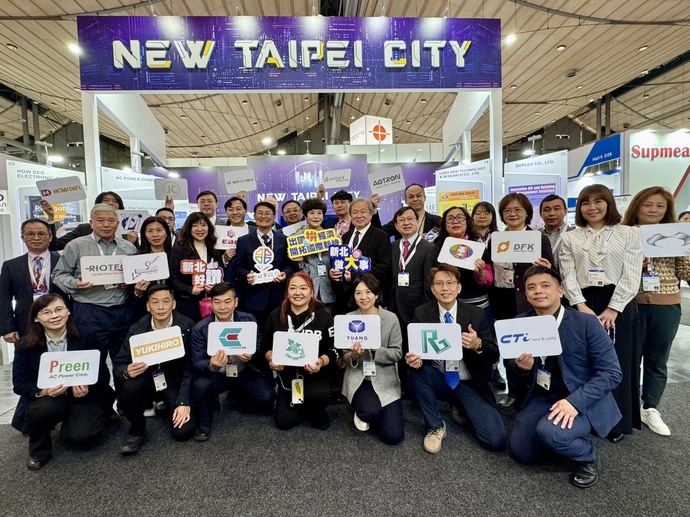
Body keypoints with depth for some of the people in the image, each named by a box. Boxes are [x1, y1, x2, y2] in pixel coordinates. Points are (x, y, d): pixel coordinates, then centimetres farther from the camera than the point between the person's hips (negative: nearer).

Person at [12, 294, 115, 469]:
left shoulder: (86, 338, -10)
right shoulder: (25, 345, -7)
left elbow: (103, 373, -6)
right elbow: (19, 383, -6)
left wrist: (87, 387, -28)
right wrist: (43, 390, -27)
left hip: (82, 396, -1)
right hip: (44, 398, 1)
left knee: (81, 436, -23)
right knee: (46, 408, -34)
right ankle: (39, 450, -1)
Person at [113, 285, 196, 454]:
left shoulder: (187, 326, -17)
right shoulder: (137, 329, -11)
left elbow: (190, 367, -15)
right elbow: (117, 365, -8)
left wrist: (184, 402, -23)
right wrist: (127, 371, -33)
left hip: (174, 380, -2)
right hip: (146, 377, 2)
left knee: (183, 431, -18)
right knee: (129, 387, -32)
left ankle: (170, 408, 17)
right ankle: (136, 430, -3)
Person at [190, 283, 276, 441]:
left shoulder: (248, 320, -10)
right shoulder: (200, 329, -13)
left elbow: (260, 347, -2)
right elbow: (197, 362, -13)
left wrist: (251, 355, -27)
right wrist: (211, 365, -37)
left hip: (243, 372, 2)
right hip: (215, 375, -1)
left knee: (267, 397, -18)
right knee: (200, 386, -34)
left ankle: (237, 396, 18)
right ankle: (205, 423, 1)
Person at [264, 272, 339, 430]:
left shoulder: (323, 316, -11)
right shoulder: (276, 316, -3)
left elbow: (335, 350, -8)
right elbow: (266, 346, 6)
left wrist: (321, 362, -28)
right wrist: (271, 359, -16)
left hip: (316, 373, -3)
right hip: (287, 375, 3)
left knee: (317, 396, -34)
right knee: (283, 422, -2)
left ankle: (317, 412, 4)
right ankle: (306, 405, 30)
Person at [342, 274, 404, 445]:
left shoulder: (391, 318, -6)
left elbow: (397, 354, -6)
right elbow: (344, 357, 1)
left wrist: (373, 349, -22)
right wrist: (353, 356, -23)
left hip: (385, 380, 0)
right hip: (358, 378, 0)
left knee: (393, 436, -9)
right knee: (372, 412, -30)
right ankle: (363, 412, 10)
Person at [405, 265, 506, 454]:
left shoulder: (476, 314, -5)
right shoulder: (422, 313, -5)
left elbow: (494, 355, -6)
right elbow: (415, 348, -8)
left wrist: (478, 345, -28)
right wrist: (415, 359, -33)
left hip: (469, 384, 0)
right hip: (439, 380, 1)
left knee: (496, 440, -16)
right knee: (414, 372, -31)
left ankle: (461, 408, 16)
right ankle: (435, 427, -7)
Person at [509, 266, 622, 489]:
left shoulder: (586, 323, -16)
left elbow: (612, 373, -17)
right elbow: (524, 376, 9)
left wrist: (574, 401, -28)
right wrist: (522, 367, -17)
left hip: (583, 400, -4)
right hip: (543, 397, 5)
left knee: (549, 432, -31)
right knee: (521, 451, -4)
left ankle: (587, 457, 3)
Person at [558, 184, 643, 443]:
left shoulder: (629, 234, 3)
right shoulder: (569, 238, 7)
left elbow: (631, 276, -3)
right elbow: (568, 276, 0)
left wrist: (612, 309, -12)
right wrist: (582, 306, -12)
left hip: (618, 304, -1)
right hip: (582, 304, 1)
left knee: (617, 363, 6)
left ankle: (617, 422, 22)